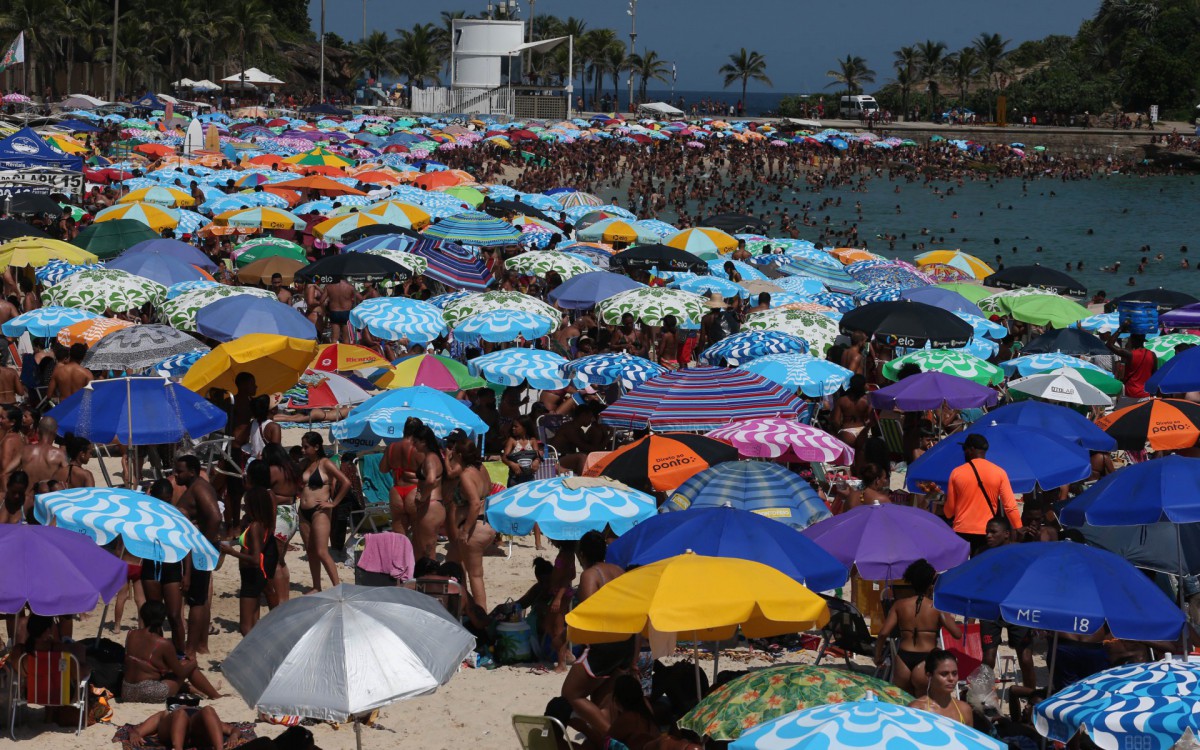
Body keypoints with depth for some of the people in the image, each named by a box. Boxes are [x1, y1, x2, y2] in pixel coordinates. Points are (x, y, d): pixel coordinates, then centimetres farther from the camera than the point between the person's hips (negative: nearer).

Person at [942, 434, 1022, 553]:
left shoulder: (956, 473, -1)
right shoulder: (999, 473, -1)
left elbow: (950, 508, 5)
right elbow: (1010, 506, -5)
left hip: (961, 533, 0)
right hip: (987, 533, 0)